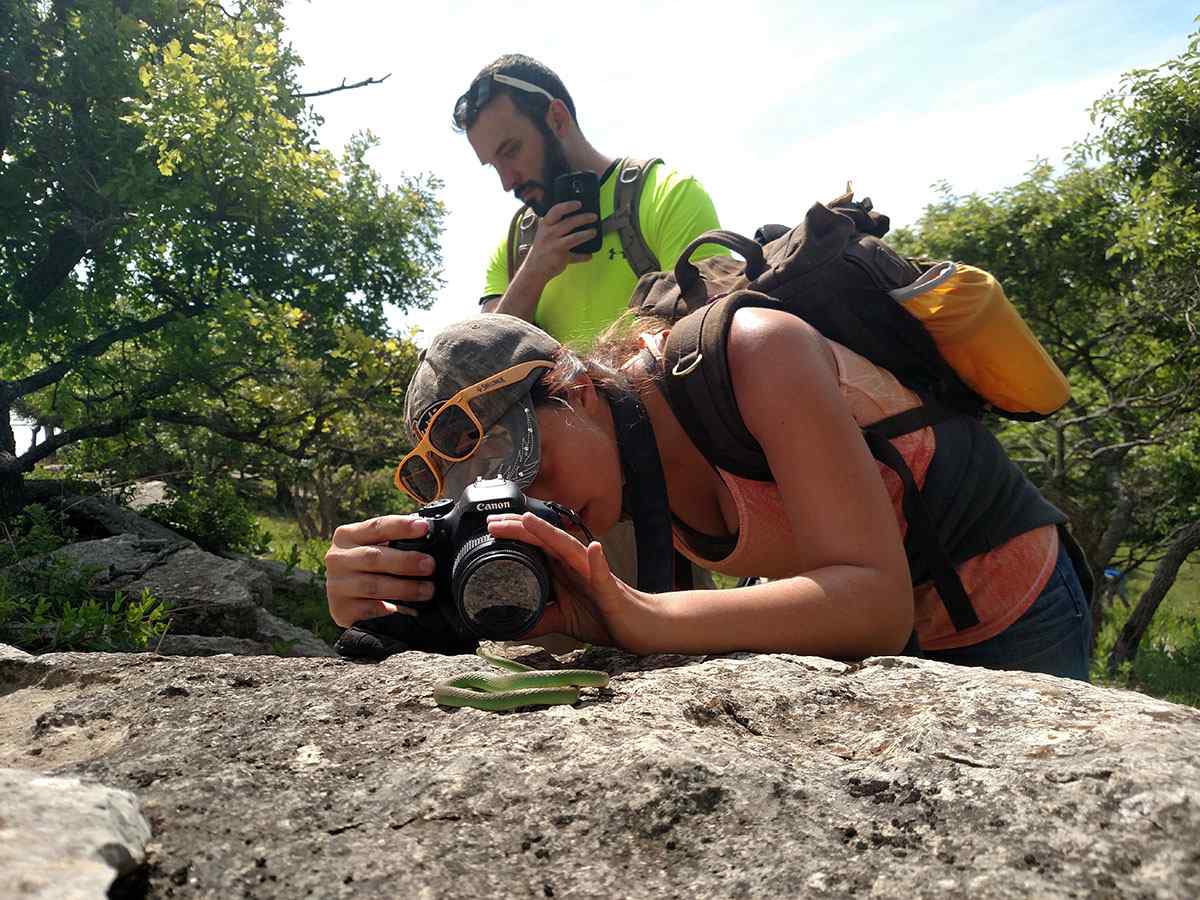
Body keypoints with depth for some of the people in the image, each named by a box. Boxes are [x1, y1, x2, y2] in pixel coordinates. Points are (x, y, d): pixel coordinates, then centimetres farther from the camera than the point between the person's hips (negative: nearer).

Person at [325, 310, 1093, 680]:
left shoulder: (756, 353, -35)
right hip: (890, 645, 6)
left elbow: (879, 606, -42)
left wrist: (641, 619, -54)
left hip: (1012, 617, -5)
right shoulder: (608, 470, -13)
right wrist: (403, 606, -43)